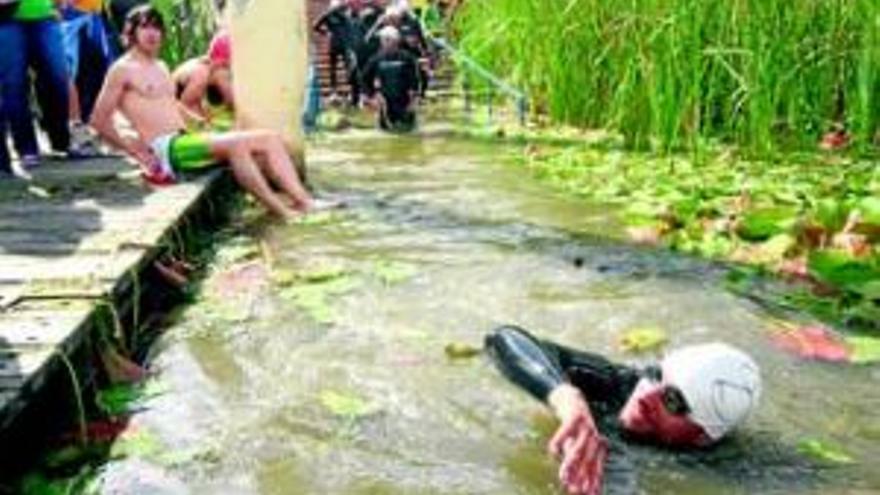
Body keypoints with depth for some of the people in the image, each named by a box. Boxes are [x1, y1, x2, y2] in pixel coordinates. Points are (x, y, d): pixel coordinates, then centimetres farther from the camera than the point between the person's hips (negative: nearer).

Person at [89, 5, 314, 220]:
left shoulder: (161, 67, 23)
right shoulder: (123, 69, -1)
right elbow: (99, 121, -3)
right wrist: (133, 150, -4)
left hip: (187, 138, 9)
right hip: (165, 149, -9)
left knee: (270, 138, -7)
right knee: (235, 144, -34)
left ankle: (303, 200, -19)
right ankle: (281, 212, -33)